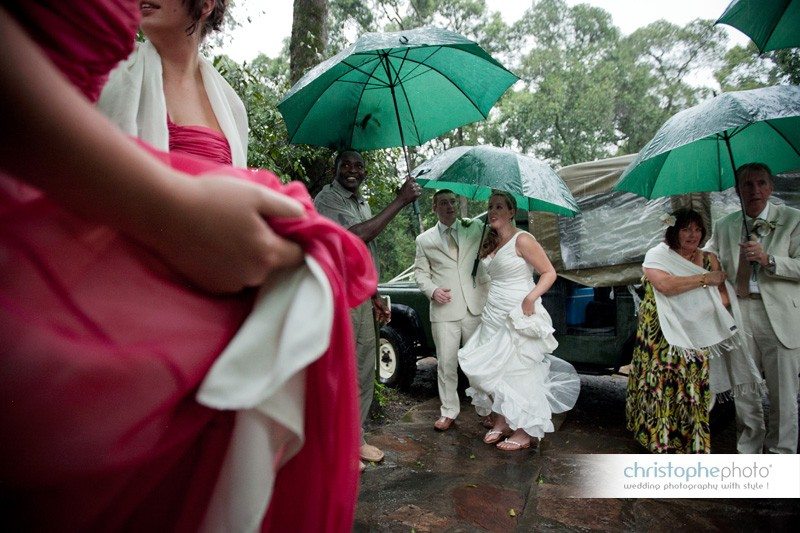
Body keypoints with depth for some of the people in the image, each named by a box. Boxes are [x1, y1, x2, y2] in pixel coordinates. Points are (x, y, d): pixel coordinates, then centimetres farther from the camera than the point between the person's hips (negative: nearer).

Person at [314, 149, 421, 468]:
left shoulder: (362, 204, 18)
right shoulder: (326, 200, -8)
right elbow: (356, 235, -25)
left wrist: (376, 297, 19)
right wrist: (400, 201, -20)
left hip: (362, 298, 8)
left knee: (363, 374, 12)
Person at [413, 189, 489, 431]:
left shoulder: (475, 230, 9)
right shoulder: (424, 240, 8)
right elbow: (420, 272, 10)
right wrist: (432, 291, -9)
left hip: (475, 308, 1)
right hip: (444, 311, 0)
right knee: (446, 364, 5)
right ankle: (449, 411, 20)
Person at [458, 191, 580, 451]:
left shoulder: (522, 240, -10)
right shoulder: (491, 244, 13)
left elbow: (549, 273, -11)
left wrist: (530, 298, -24)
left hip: (518, 318, -7)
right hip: (493, 316, 8)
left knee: (518, 373, 0)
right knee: (489, 370, 7)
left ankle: (524, 433, 13)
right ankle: (500, 421, 23)